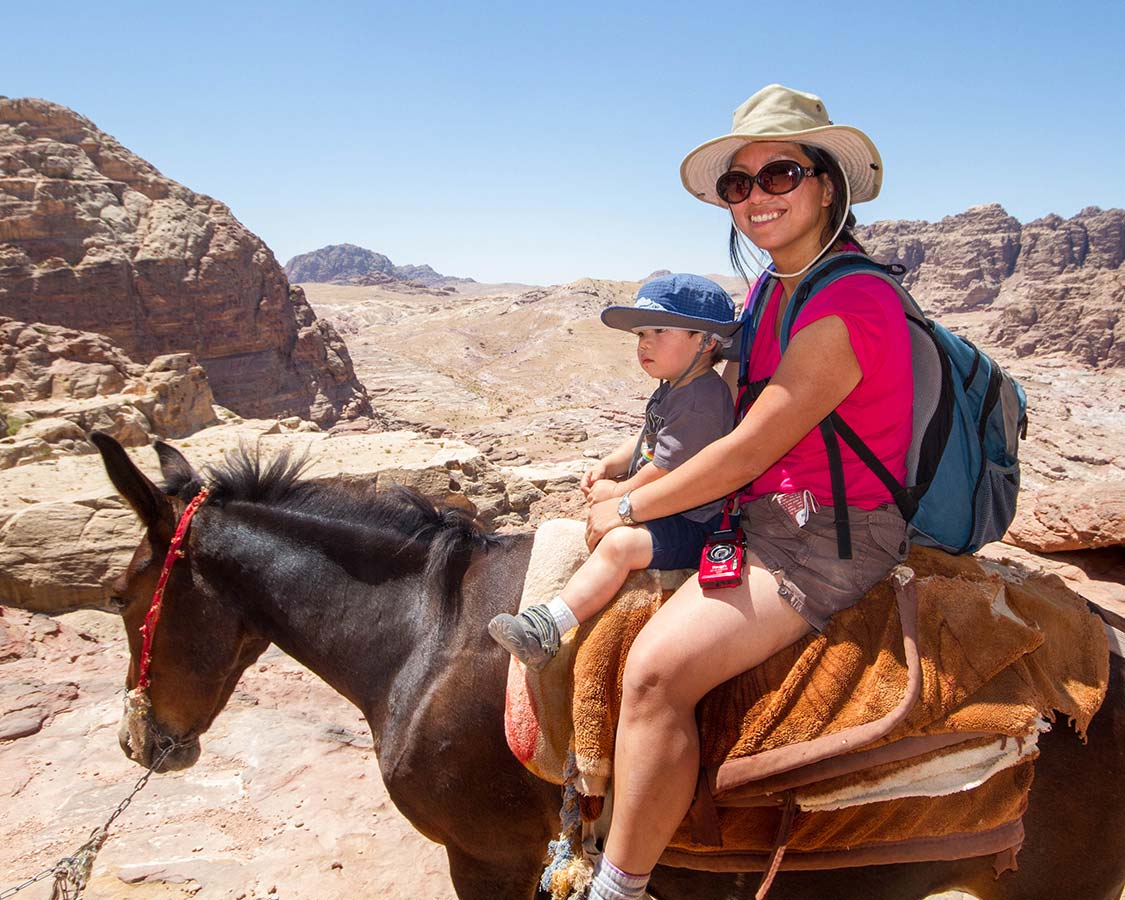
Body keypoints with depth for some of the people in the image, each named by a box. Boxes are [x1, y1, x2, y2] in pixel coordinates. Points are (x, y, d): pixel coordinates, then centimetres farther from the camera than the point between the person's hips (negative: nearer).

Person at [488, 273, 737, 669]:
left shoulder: (701, 402, -23)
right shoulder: (670, 389, 12)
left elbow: (664, 471, -23)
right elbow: (644, 442, 24)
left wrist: (618, 494, -8)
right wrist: (608, 465, 8)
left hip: (692, 526, -12)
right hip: (656, 511, 12)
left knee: (618, 543, -29)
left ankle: (548, 626, -33)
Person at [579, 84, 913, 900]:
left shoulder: (848, 306, -21)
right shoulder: (778, 289, 9)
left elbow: (747, 451, -21)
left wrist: (629, 509, -10)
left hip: (828, 538, -10)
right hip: (769, 511, 10)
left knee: (657, 669, -24)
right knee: (604, 557, 14)